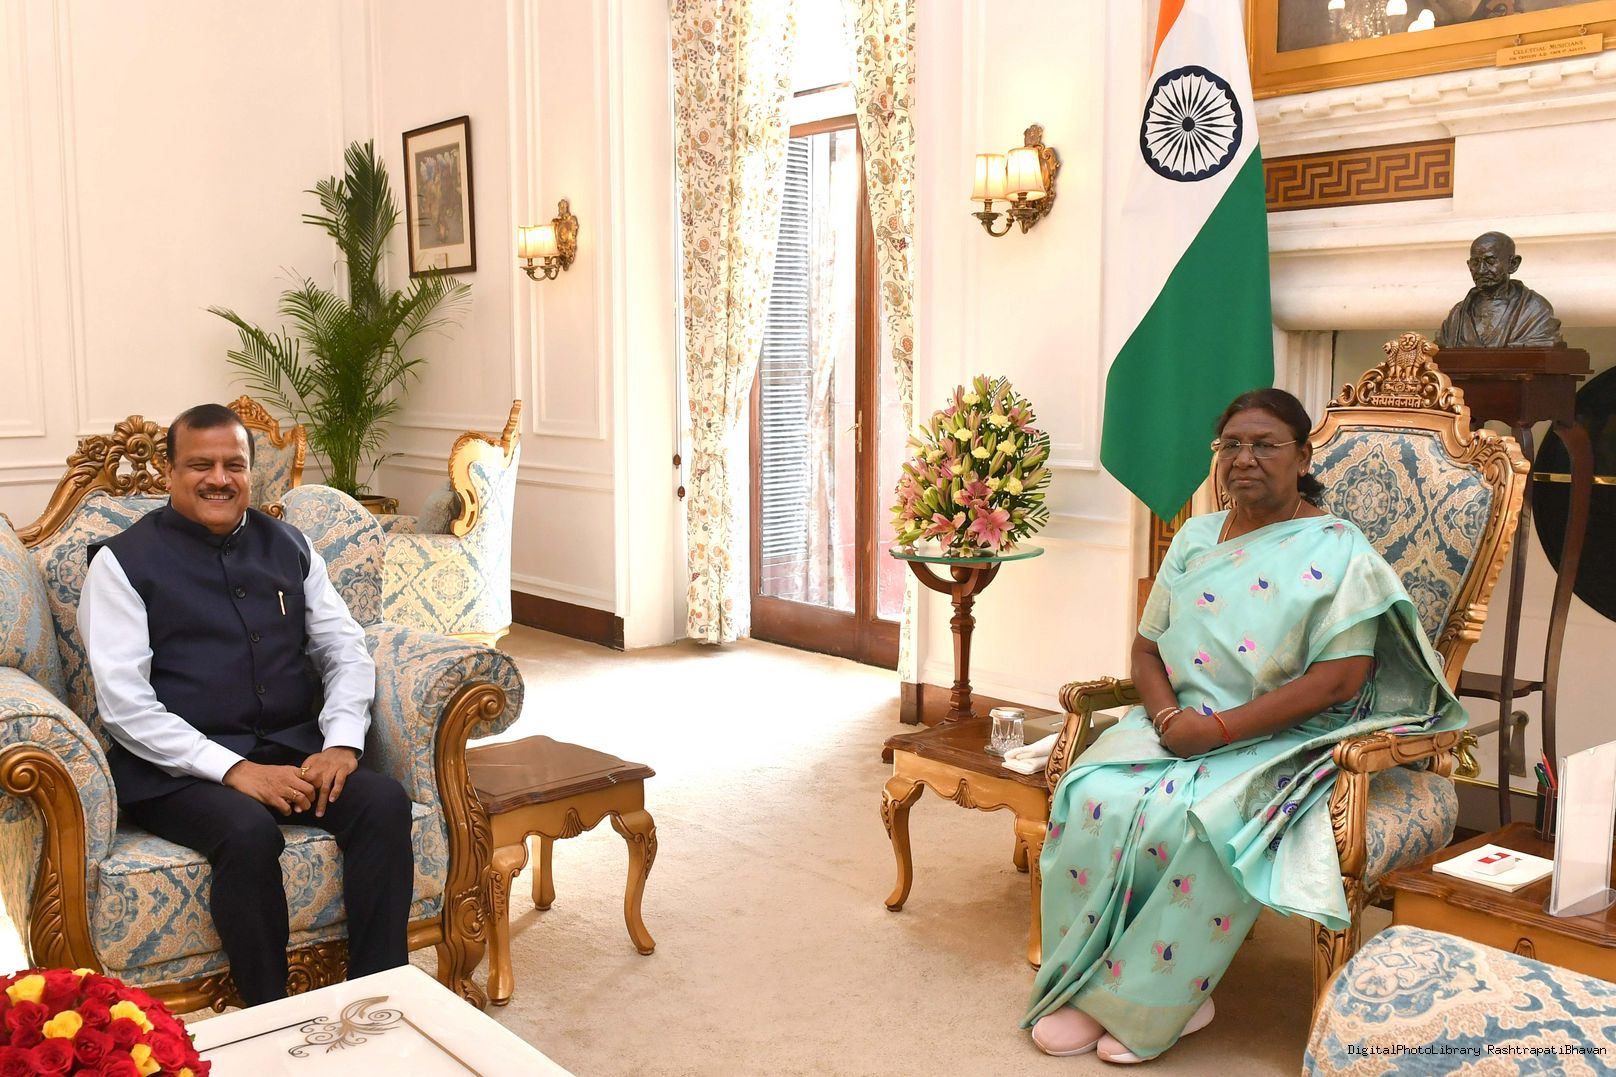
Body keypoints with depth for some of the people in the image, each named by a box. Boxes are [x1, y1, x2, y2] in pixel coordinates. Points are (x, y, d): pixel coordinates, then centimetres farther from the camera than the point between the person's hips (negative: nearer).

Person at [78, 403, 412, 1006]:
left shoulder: (288, 547, 13)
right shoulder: (123, 562, -1)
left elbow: (345, 650, 11)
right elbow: (124, 704, -9)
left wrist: (340, 743, -9)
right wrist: (234, 769, -19)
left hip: (293, 748, 4)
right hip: (176, 768, -4)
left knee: (385, 802, -23)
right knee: (248, 830, -34)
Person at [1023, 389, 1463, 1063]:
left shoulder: (1337, 553, -4)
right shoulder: (1195, 538, 14)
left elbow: (1338, 681, -14)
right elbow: (1147, 644, 14)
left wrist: (1217, 730, -19)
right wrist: (1168, 717, -9)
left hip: (1278, 742, -5)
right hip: (1177, 723, 5)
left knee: (1189, 824, -33)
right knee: (1092, 798, -24)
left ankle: (1150, 1005, -14)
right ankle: (1085, 987, -12)